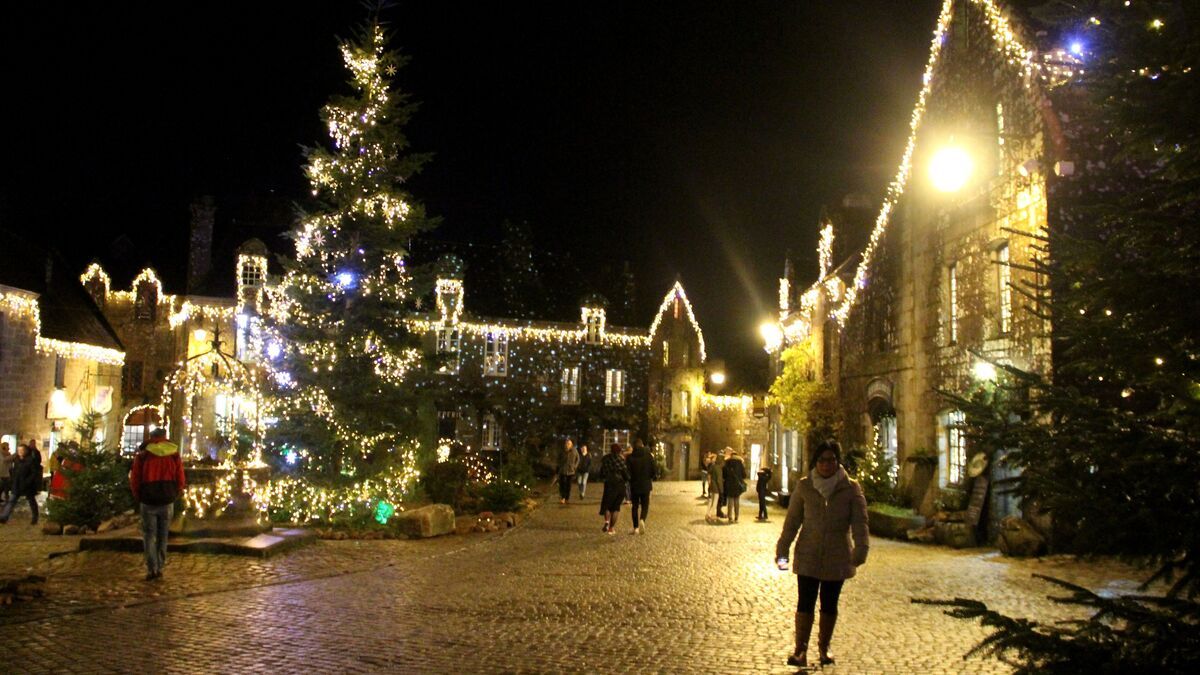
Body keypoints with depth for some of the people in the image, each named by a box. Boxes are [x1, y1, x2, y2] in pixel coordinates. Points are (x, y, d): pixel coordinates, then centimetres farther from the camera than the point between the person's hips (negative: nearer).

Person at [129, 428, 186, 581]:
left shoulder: (142, 456, -5)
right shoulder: (174, 455, 0)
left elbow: (134, 481, -3)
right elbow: (181, 481, 1)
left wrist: (138, 497, 13)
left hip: (148, 502, -2)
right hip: (167, 501, 2)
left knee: (149, 535, 6)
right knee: (162, 536, 14)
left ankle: (152, 569, -5)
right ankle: (160, 568, 15)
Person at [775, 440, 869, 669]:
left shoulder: (851, 488, -2)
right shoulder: (804, 487, 1)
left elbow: (859, 521, -6)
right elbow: (792, 520, 5)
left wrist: (861, 549, -19)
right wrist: (782, 549, 1)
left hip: (837, 557, 0)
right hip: (808, 555, 0)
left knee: (829, 604, 12)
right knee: (805, 602, -3)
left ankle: (824, 647, 26)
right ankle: (801, 649, 2)